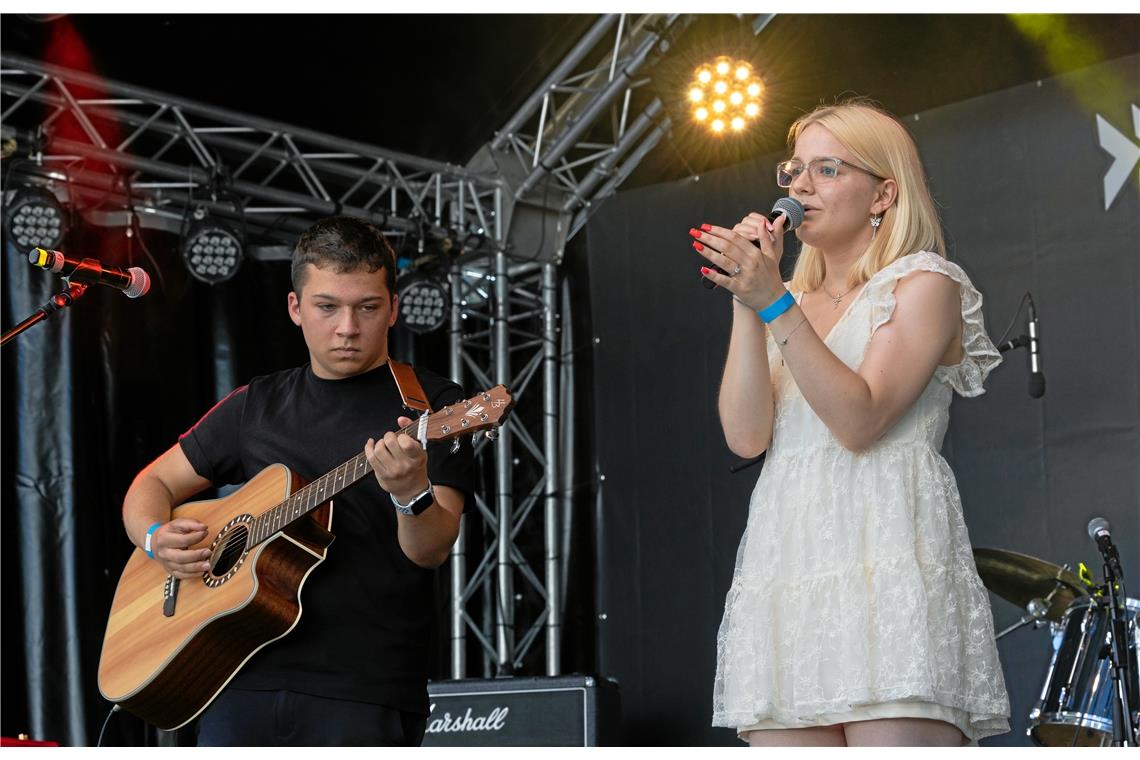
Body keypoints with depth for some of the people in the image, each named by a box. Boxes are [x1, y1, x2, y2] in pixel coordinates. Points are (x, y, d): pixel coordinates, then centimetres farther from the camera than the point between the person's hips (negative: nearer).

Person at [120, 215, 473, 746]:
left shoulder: (432, 405, -1)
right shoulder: (258, 404, 14)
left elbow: (432, 551, -12)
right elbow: (155, 483, 20)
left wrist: (412, 494, -34)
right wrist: (156, 537, -2)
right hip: (241, 685, 4)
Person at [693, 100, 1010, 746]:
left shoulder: (925, 284, 7)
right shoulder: (794, 309, 25)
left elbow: (860, 420, -9)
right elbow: (747, 435, 8)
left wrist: (774, 302, -13)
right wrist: (747, 303, 3)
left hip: (889, 564, -5)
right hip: (785, 566, 5)